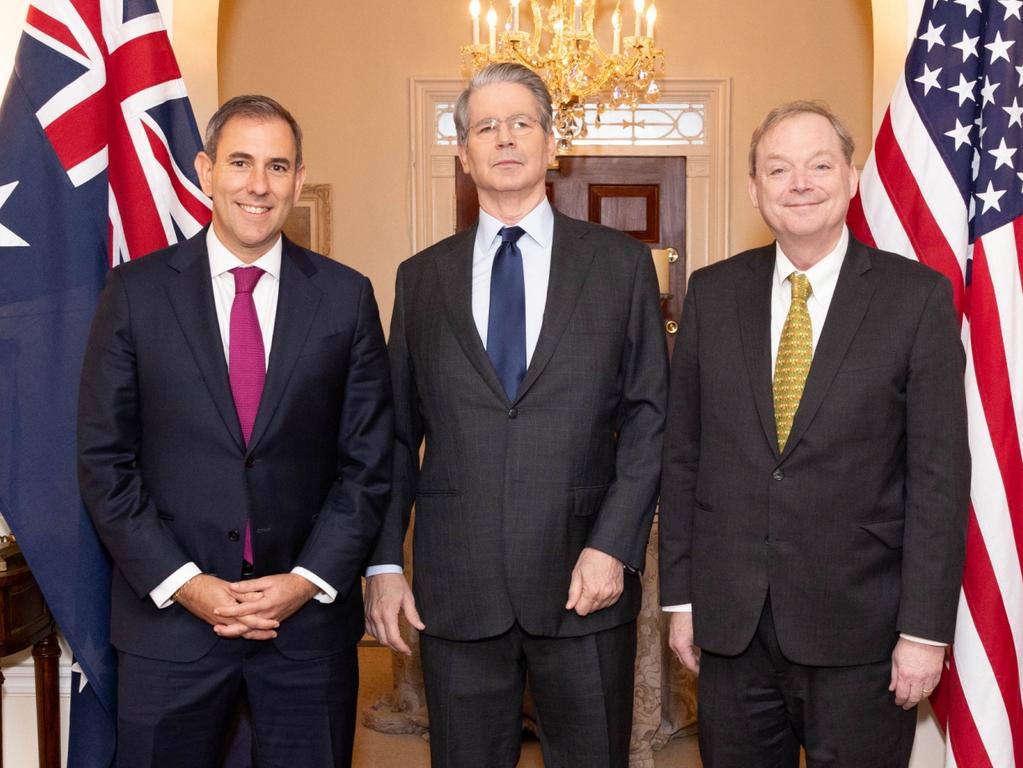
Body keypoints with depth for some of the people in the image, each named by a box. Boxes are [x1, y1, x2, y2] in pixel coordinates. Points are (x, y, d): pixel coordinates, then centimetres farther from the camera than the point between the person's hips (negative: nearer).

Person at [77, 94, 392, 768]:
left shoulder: (346, 296, 1)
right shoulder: (136, 292, -1)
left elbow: (369, 459, 2)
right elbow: (104, 459, -2)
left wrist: (309, 579, -7)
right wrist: (183, 583, -9)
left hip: (310, 617, 1)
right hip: (169, 618, 0)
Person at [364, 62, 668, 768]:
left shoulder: (622, 264, 3)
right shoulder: (422, 277, 8)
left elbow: (650, 415, 0)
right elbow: (396, 433, 9)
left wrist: (614, 546, -10)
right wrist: (383, 561, 2)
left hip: (585, 581, -1)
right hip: (455, 590, 2)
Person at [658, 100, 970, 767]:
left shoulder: (918, 295, -4)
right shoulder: (712, 293, 4)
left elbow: (939, 473, -6)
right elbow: (682, 454, 5)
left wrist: (926, 628, -9)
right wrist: (680, 594, 4)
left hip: (860, 627, -2)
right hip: (731, 623, 3)